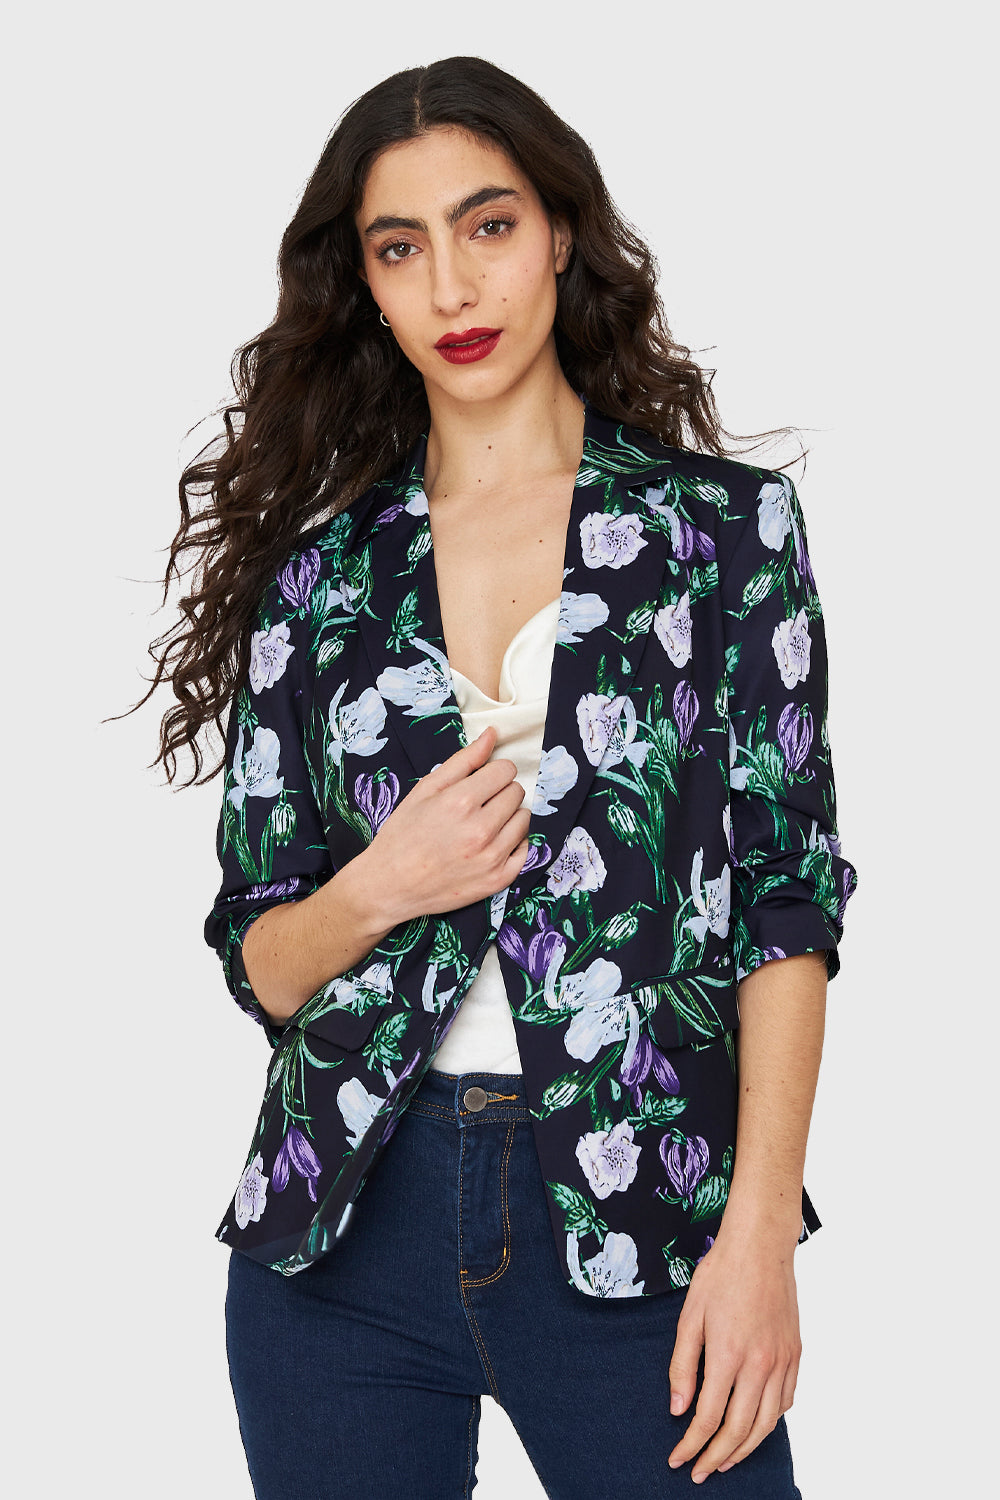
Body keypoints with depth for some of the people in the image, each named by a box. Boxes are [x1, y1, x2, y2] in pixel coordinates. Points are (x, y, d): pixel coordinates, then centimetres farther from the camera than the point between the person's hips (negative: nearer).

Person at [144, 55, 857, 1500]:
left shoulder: (724, 526, 1)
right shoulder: (316, 572, 6)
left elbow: (785, 897, -3)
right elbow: (258, 959, 9)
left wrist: (760, 1232, -11)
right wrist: (380, 892, -13)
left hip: (635, 1223, -2)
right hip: (348, 1231, 2)